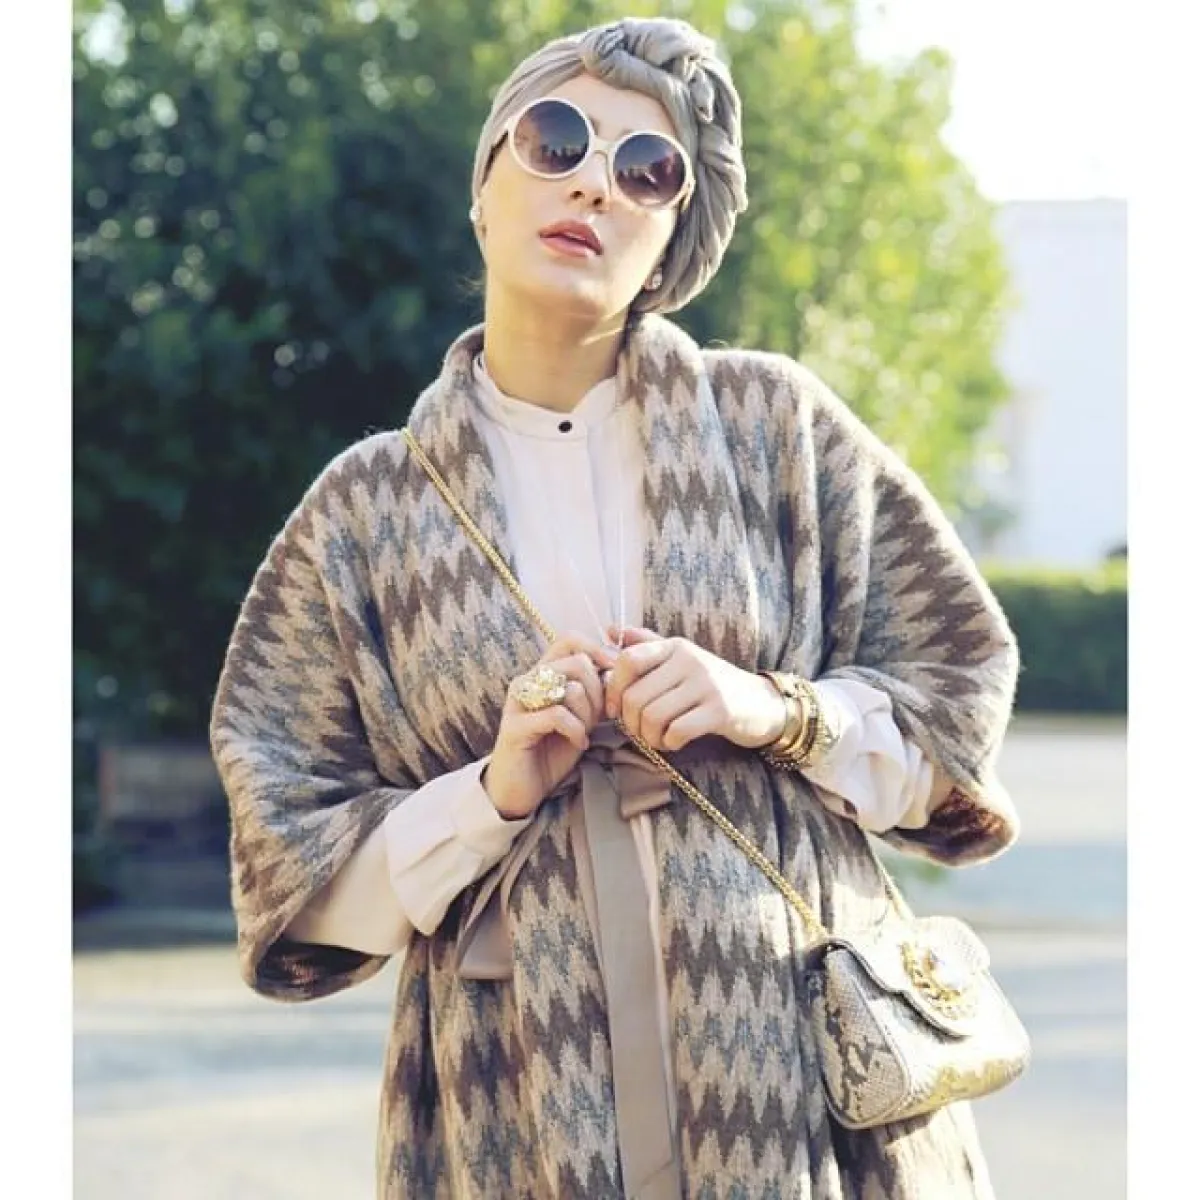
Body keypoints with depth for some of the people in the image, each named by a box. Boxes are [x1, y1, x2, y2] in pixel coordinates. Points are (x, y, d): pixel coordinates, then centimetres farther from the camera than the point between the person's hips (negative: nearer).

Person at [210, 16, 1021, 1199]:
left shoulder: (773, 422, 4)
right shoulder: (363, 512, 4)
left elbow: (963, 702, 6)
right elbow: (299, 870, 4)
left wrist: (779, 714, -12)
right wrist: (492, 794, -13)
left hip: (812, 1069, 0)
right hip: (523, 1105, 0)